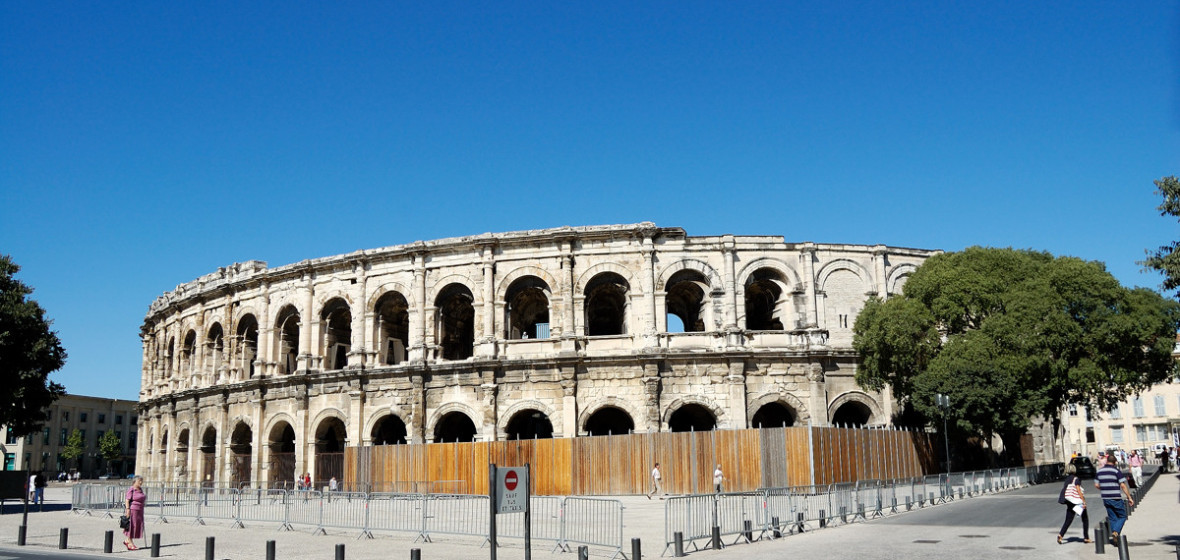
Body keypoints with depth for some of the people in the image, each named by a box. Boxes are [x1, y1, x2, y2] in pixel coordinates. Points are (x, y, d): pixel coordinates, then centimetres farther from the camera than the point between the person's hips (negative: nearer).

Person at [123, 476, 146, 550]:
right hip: (132, 510, -8)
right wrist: (128, 510, -20)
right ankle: (130, 544, 7)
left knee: (138, 526, 8)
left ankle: (127, 541, 22)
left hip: (139, 511, 8)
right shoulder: (131, 490, -11)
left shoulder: (140, 489, 14)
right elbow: (127, 501, -14)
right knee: (131, 526, -1)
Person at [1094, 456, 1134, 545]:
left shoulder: (1099, 471, 7)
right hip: (1116, 498, -5)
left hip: (1105, 498, 5)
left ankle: (1115, 540, 12)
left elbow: (1096, 485, 8)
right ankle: (1116, 532, -13)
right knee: (1122, 516, 9)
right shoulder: (1116, 471, -9)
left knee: (1112, 518, 13)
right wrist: (1129, 497, -10)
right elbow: (1123, 485, -14)